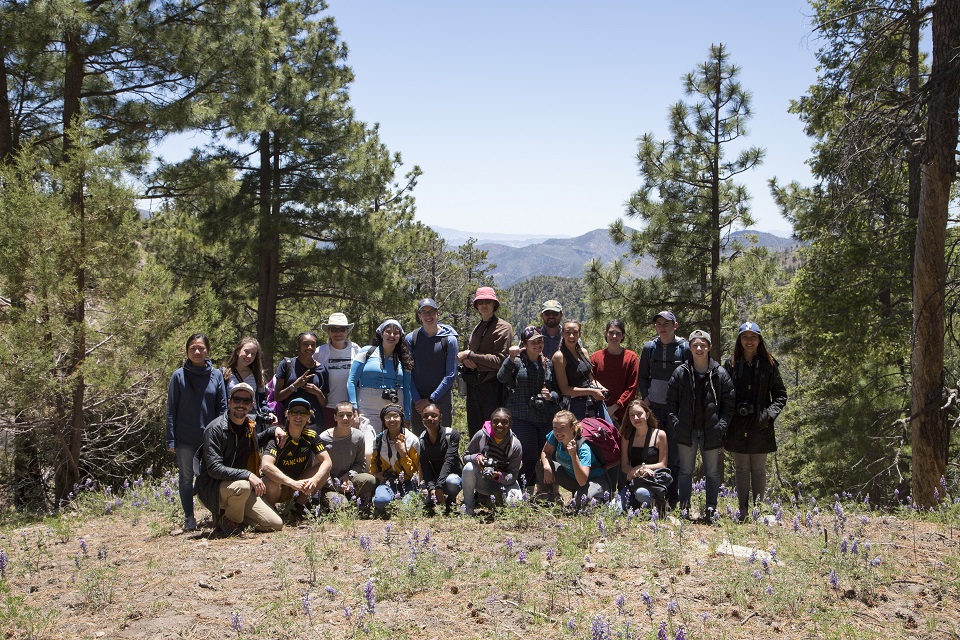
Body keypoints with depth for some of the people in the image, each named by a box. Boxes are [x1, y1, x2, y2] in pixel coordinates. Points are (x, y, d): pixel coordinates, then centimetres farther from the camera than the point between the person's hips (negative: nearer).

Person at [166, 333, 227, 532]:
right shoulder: (179, 376, -1)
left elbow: (222, 407, 5)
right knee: (186, 477, 7)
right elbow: (171, 410, 0)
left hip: (210, 437, 1)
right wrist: (171, 440, -5)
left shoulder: (216, 375, 3)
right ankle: (189, 518, 16)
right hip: (185, 439, -1)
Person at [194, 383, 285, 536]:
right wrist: (247, 475, -34)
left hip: (243, 486, 7)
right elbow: (214, 468, -25)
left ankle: (229, 512, 13)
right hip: (213, 488, -7)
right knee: (242, 486, -40)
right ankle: (230, 521, -9)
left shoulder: (249, 426, 6)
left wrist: (273, 430, 13)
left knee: (276, 525, -5)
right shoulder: (216, 429, -17)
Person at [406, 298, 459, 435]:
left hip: (442, 399, -2)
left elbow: (451, 374, -4)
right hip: (418, 401, 2)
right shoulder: (411, 338, 3)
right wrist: (417, 399, -7)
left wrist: (431, 399, -8)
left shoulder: (449, 339, -2)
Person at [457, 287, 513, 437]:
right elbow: (467, 351, 19)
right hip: (473, 385, 7)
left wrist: (470, 355, -13)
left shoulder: (503, 328, -7)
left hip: (491, 386, -7)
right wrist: (465, 359, -6)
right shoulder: (477, 328, 17)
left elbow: (499, 360, -14)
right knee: (474, 432, 13)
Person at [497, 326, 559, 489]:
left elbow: (558, 390, 17)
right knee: (530, 459, -8)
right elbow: (502, 377, -18)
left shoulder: (548, 364, 13)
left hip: (547, 419, 4)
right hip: (523, 418, -4)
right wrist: (511, 358, -31)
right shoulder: (517, 362, 0)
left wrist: (551, 396, -5)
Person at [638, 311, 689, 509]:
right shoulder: (649, 348, 6)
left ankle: (672, 501, 9)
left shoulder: (684, 348, -2)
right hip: (654, 408, 3)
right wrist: (646, 398, 3)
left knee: (674, 455, 2)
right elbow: (642, 377, 15)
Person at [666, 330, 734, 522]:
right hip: (686, 432, 1)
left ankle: (711, 509, 17)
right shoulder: (681, 373, 0)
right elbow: (671, 400, 4)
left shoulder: (720, 374, -2)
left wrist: (722, 425, -9)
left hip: (711, 432, -1)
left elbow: (729, 403, 0)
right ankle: (684, 509, 16)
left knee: (712, 472, 9)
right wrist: (676, 422, -6)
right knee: (685, 471, 9)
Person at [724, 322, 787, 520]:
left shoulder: (768, 364, 2)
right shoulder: (731, 364, 4)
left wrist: (770, 414, -9)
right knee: (741, 470, 7)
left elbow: (780, 395, 5)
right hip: (738, 426, 1)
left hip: (760, 427, -1)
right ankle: (743, 510, 14)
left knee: (759, 470, 6)